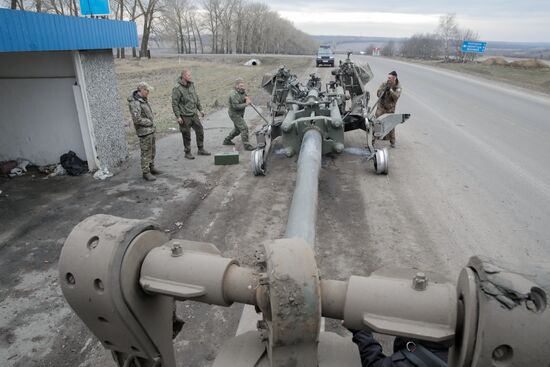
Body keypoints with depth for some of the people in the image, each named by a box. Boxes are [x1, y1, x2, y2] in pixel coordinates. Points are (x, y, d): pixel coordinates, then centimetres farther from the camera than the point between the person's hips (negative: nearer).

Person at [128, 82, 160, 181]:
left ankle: (151, 168, 31)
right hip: (144, 131, -9)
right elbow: (137, 119, -26)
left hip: (151, 129, 9)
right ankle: (146, 172, 7)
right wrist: (149, 122, -14)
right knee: (146, 152, -2)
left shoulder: (143, 99, 8)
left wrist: (152, 118, 7)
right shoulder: (134, 103, -21)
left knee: (152, 151, 18)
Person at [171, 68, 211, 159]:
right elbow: (174, 104, -15)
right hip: (185, 116, -7)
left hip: (194, 114, 7)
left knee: (200, 131, 12)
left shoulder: (191, 84, 7)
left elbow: (196, 98, 17)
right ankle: (187, 152, 19)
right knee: (186, 135, 4)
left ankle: (201, 149, 27)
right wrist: (178, 116, -17)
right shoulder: (177, 88, -15)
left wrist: (200, 109, 17)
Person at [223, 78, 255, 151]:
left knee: (238, 129, 22)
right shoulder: (234, 94, -22)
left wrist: (247, 99, -13)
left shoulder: (242, 92, 5)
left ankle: (227, 140, 36)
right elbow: (236, 106, -29)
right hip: (235, 114, -10)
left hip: (239, 114, 10)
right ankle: (247, 145, -11)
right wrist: (246, 104, -26)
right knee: (244, 128, -15)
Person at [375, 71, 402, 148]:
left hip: (390, 109, 0)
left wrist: (390, 90, -32)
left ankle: (392, 142, 20)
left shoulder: (398, 87, -6)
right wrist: (384, 89, -26)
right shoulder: (384, 84, -4)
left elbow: (396, 96, -21)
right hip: (381, 107, 0)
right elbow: (378, 93, -8)